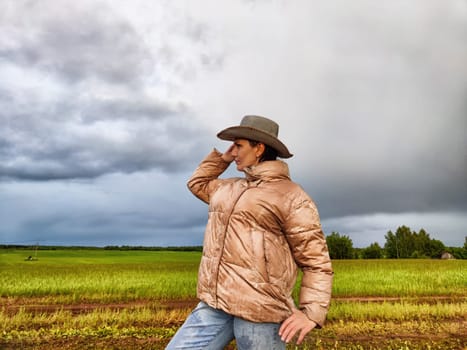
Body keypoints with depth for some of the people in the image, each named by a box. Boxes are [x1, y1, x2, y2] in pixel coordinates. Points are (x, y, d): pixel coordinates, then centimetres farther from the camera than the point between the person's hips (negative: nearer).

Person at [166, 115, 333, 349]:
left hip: (259, 312, -7)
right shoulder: (229, 189, 17)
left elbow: (316, 262, -6)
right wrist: (223, 158, 22)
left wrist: (311, 313, -18)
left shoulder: (291, 197, -6)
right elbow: (197, 183, 36)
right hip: (214, 306, 7)